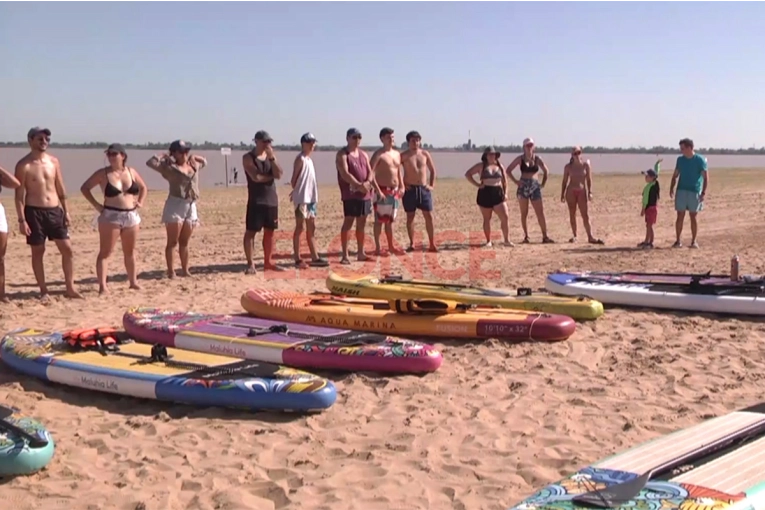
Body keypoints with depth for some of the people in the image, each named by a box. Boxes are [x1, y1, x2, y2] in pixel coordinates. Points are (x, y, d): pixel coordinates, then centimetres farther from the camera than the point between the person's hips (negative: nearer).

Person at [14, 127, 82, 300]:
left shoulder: (54, 161, 7)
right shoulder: (24, 165, -8)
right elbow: (19, 194, -9)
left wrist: (66, 211, 8)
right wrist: (22, 220, -14)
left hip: (55, 210, 5)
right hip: (34, 212, -5)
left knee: (67, 248, 2)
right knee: (38, 251, 3)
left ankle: (70, 288, 11)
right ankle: (44, 291, 12)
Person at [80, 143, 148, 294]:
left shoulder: (131, 172, 6)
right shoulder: (103, 173, -4)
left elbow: (143, 187, 22)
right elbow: (84, 187, 0)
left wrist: (140, 202, 7)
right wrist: (96, 205, -7)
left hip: (131, 215, 4)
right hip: (110, 216, -4)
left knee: (130, 252, 14)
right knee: (105, 252, -6)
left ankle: (133, 282, 26)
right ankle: (102, 286, -8)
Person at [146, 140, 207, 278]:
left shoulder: (194, 165, 12)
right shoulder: (169, 166, -5)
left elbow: (204, 161, 33)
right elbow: (151, 162, -13)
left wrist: (193, 156, 17)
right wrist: (165, 156, -1)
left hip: (191, 206, 6)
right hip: (175, 205, -5)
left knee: (184, 242, 12)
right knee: (172, 242, -1)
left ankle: (185, 270, 19)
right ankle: (171, 271, 2)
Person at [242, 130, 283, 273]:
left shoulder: (271, 156, 11)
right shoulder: (248, 158, -5)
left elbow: (279, 175, -3)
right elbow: (256, 177, -18)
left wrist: (272, 158, -11)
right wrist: (271, 176, -4)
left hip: (271, 199, 6)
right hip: (256, 200, -6)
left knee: (270, 231, 9)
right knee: (251, 231, -5)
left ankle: (268, 262, 18)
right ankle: (250, 263, 0)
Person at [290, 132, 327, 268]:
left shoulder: (309, 159, 16)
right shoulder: (300, 159, -10)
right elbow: (294, 179, -12)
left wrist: (313, 196, 13)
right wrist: (296, 192, -13)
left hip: (311, 198, 9)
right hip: (302, 198, -9)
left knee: (312, 228, 11)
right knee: (299, 228, -4)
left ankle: (314, 258, 16)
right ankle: (298, 259, -1)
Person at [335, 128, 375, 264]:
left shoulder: (364, 154, 17)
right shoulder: (342, 155, -5)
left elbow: (370, 171, 10)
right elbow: (345, 174, -17)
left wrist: (368, 183, -12)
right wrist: (359, 185, -24)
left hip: (365, 194, 7)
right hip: (350, 194, -7)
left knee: (361, 224, 11)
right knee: (348, 223, -7)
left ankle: (361, 253, 19)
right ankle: (344, 255, -5)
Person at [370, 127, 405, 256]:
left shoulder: (397, 154, 13)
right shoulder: (378, 154, -10)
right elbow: (370, 173, -17)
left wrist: (402, 186, 9)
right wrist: (378, 191, -22)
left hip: (395, 191, 7)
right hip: (382, 191, -7)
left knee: (391, 219, 13)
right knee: (380, 220, -3)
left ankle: (391, 246, 20)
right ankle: (377, 248, 1)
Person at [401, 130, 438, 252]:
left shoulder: (425, 154, 4)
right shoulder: (404, 156, -5)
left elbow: (433, 170, 14)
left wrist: (432, 185, 6)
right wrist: (401, 185, -6)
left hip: (424, 189, 2)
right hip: (410, 189, -2)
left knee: (429, 216, 0)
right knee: (410, 217, 4)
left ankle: (432, 244, 6)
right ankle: (412, 244, 13)